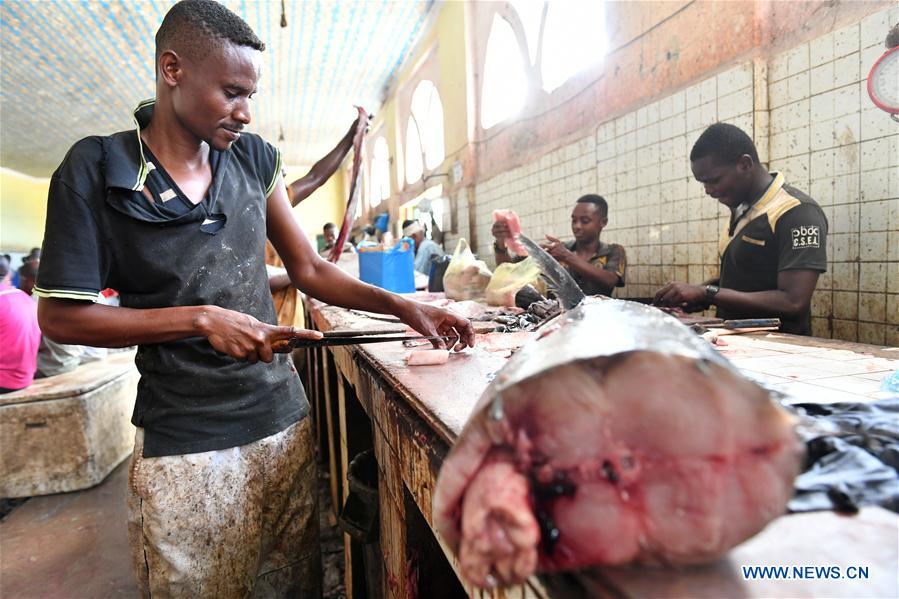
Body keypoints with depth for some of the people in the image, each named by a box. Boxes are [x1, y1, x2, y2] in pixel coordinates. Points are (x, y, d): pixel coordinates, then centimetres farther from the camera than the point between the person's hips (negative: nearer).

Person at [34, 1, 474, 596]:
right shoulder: (95, 169, -7)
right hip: (184, 443, -3)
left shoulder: (254, 158, 4)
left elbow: (309, 268, 6)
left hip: (283, 417, 4)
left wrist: (404, 307, -4)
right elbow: (60, 315, -7)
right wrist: (202, 319, -16)